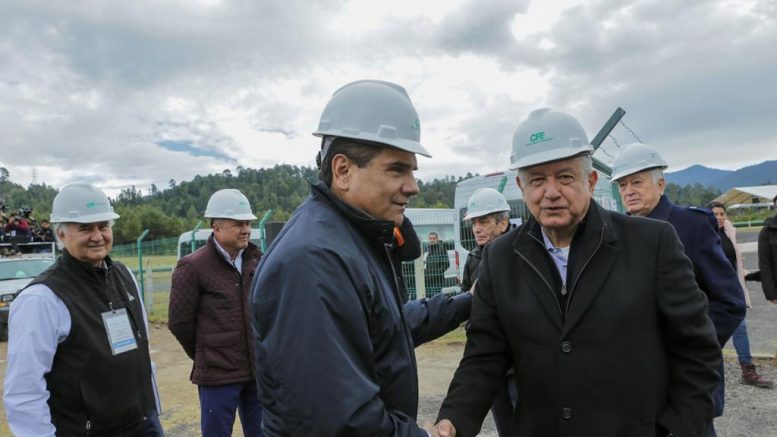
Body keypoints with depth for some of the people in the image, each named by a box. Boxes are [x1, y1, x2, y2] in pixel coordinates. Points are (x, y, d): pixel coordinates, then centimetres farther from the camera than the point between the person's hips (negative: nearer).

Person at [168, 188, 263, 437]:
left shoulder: (256, 260, 4)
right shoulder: (193, 266, -11)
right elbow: (179, 322, -6)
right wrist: (204, 355, 5)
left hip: (258, 368, 5)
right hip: (218, 373, -4)